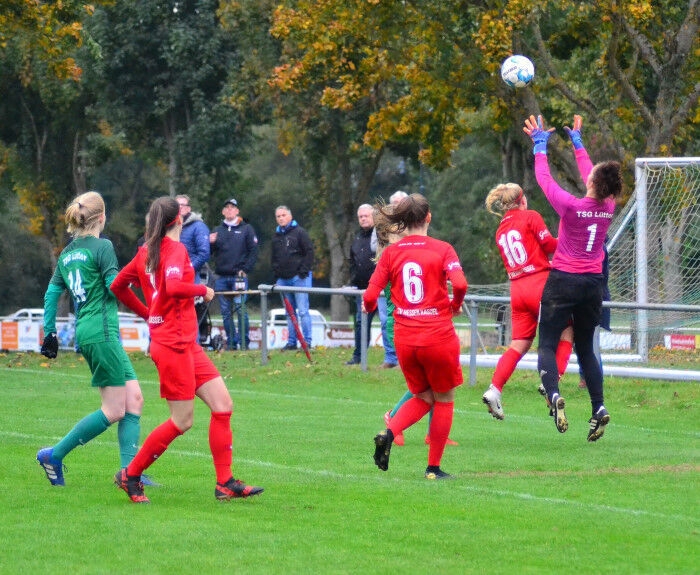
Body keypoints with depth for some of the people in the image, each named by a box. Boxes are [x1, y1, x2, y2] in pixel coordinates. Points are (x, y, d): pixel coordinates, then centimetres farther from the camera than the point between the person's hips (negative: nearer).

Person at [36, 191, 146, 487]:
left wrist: (50, 333, 22)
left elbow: (51, 294, 16)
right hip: (102, 332, -9)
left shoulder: (67, 253, 14)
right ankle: (54, 456, -2)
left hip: (85, 333, 9)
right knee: (114, 410, -5)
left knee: (134, 398, 8)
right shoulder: (102, 247, -10)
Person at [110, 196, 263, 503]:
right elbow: (173, 286, -30)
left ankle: (225, 483, 6)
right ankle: (130, 475, 8)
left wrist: (148, 313, 21)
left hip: (187, 345, 9)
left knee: (222, 405, 6)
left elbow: (117, 285, 17)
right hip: (173, 345, -9)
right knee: (182, 421, -3)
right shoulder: (175, 249, -13)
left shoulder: (146, 252, 11)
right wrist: (203, 290, -13)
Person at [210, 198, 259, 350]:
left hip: (239, 275, -4)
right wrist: (211, 243, -8)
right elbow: (211, 253, 13)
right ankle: (231, 342, 10)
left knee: (241, 309, -9)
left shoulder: (246, 229, 6)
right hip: (221, 278, 4)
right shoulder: (218, 230, 16)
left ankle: (244, 342, -6)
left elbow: (253, 251, 1)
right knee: (226, 312, 4)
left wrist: (245, 270, -9)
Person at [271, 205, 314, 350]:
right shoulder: (276, 236, 16)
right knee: (289, 312, 9)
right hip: (283, 279, 6)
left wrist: (304, 272, -12)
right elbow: (274, 258, 23)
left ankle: (307, 342, -6)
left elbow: (309, 252, -6)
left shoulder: (299, 232, -2)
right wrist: (276, 277, 14)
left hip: (299, 278, -6)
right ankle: (291, 342, 13)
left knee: (302, 311, -8)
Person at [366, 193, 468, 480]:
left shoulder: (391, 252, 3)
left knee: (422, 397, 21)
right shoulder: (442, 249, -4)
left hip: (404, 338, 3)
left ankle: (388, 433, -6)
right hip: (438, 335, -3)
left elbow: (370, 297, -3)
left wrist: (368, 306, 19)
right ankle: (433, 467, 13)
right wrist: (456, 305, 2)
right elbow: (459, 284, -18)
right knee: (444, 400, 14)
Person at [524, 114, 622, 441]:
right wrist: (577, 142, 29)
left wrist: (540, 144, 9)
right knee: (585, 348, 15)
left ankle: (553, 393, -27)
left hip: (563, 281, -5)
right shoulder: (608, 208, -1)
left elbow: (544, 179, -4)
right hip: (593, 283, 5)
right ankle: (598, 407, 0)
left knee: (547, 344, -1)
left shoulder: (571, 206, -16)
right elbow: (589, 174, 17)